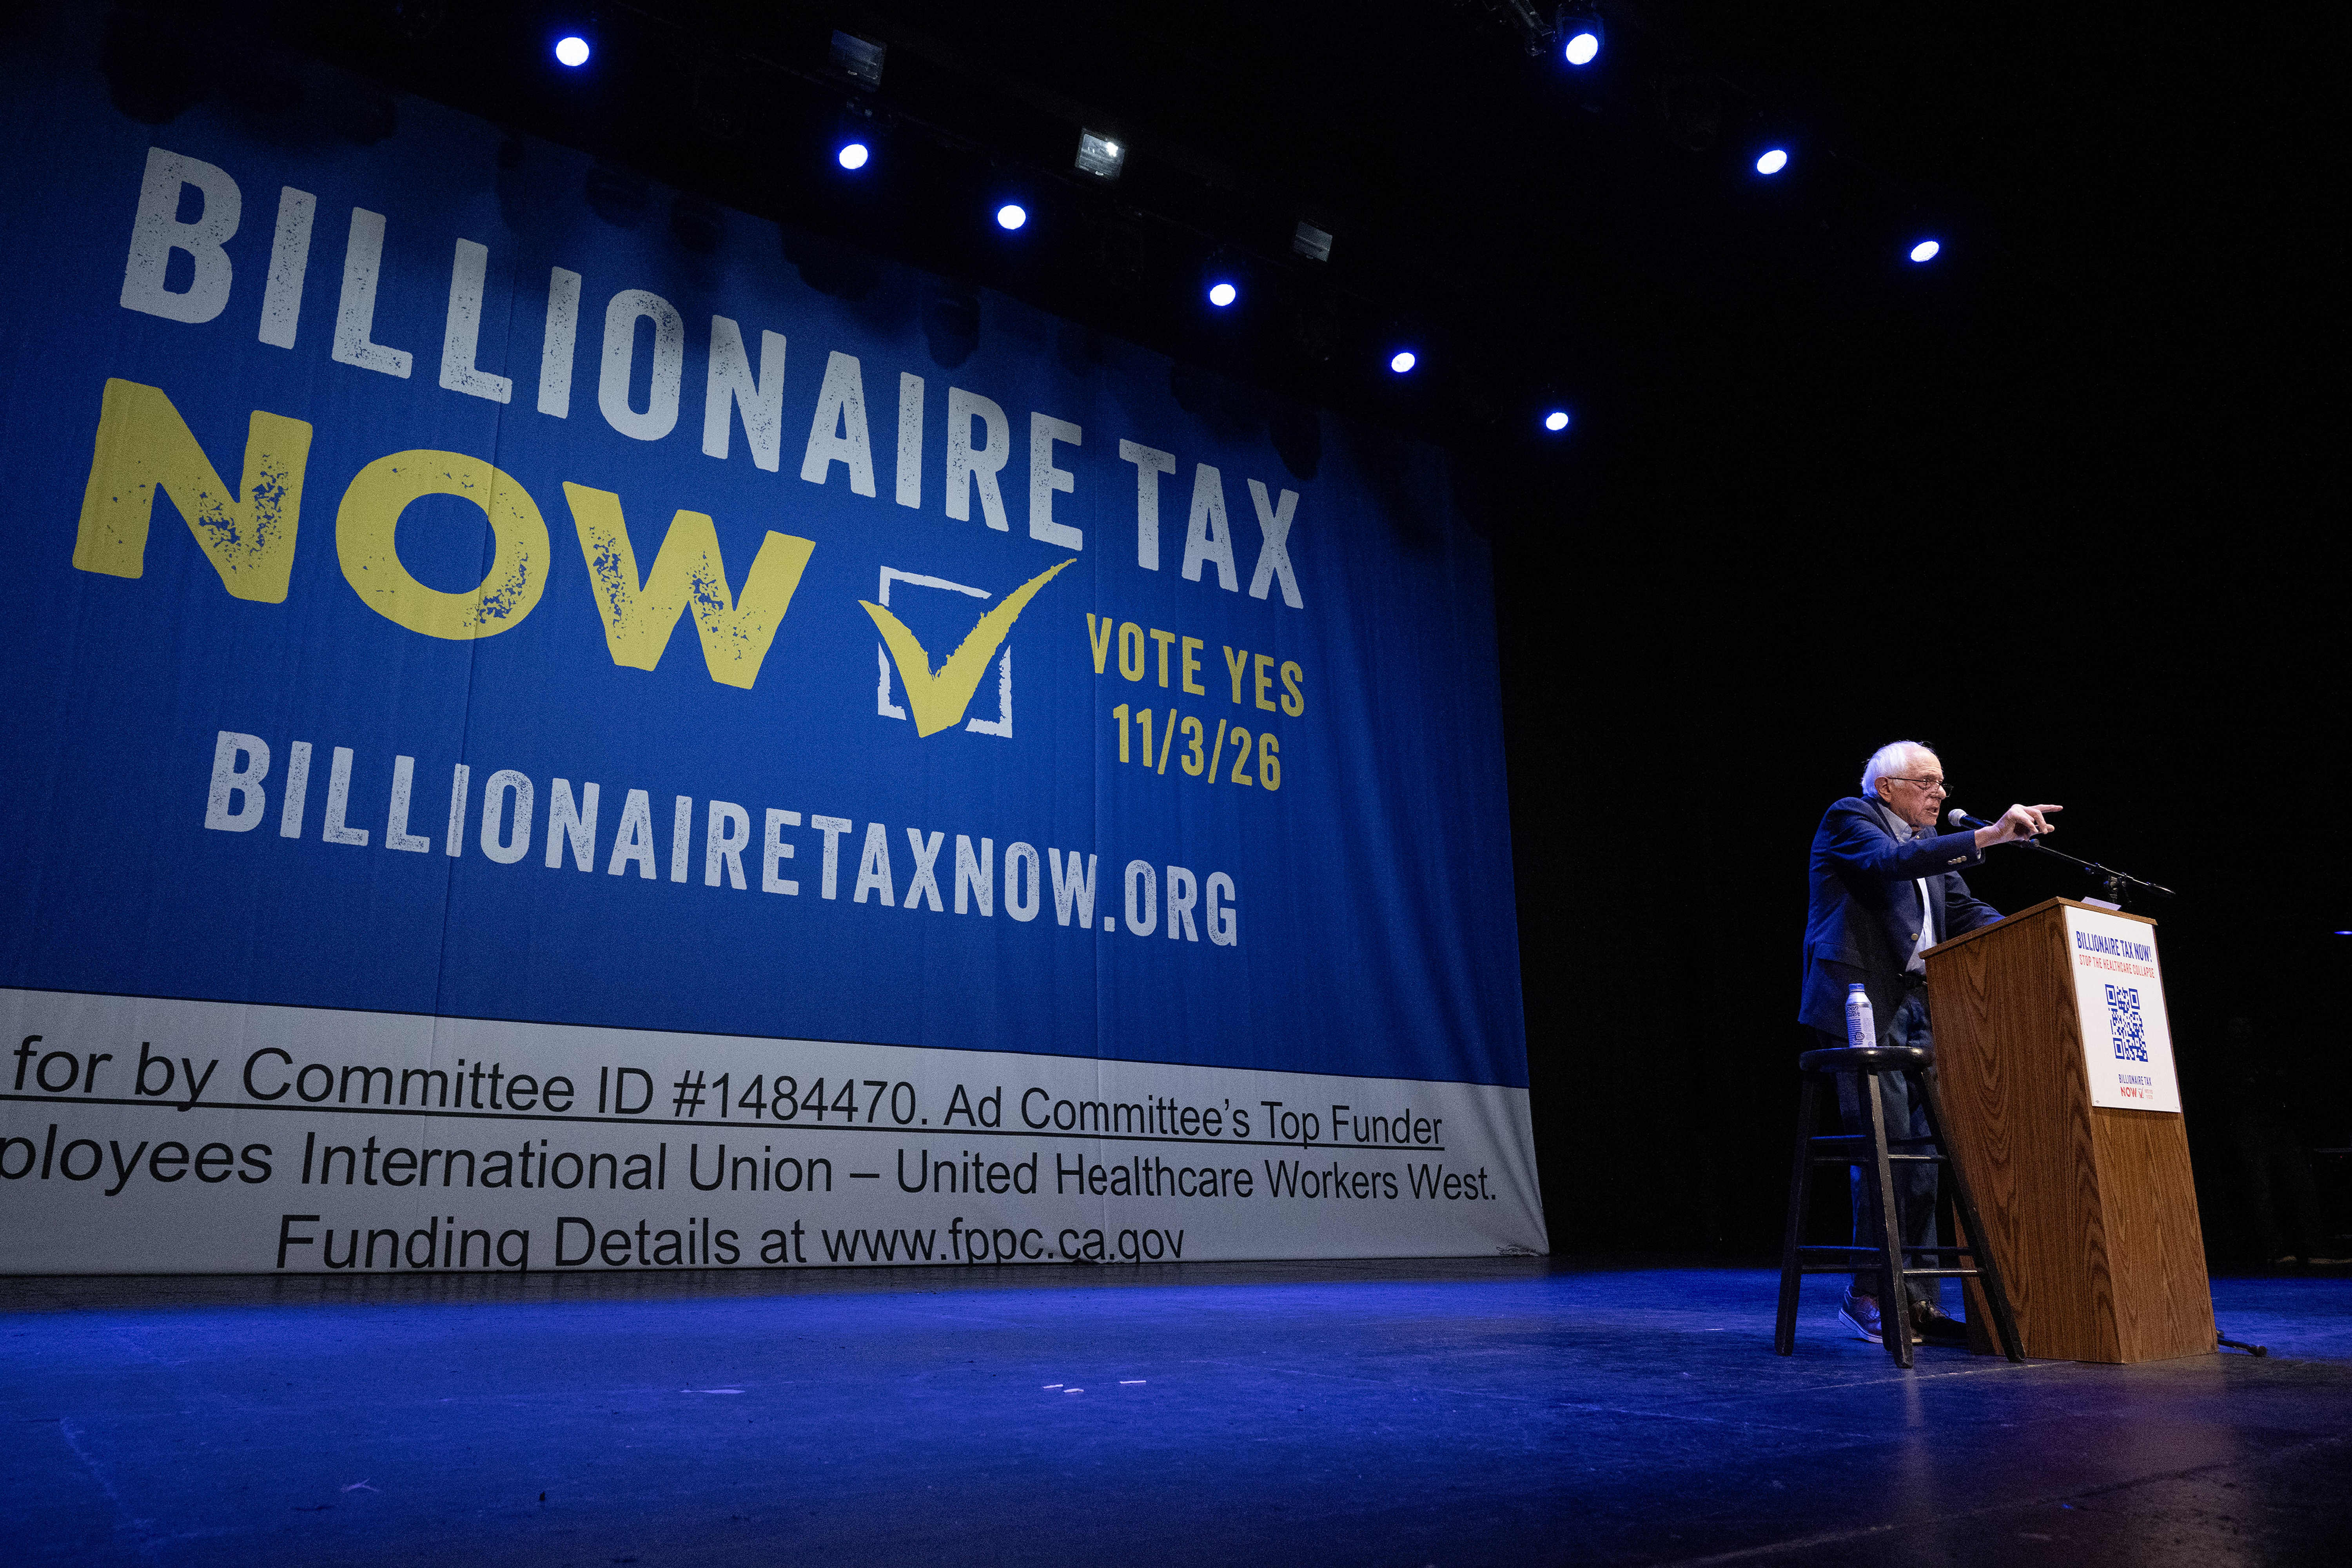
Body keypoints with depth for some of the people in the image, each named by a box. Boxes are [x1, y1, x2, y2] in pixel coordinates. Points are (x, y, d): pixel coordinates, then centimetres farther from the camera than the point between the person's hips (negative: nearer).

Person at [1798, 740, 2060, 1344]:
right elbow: (1894, 861, -22)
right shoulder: (1848, 819, -3)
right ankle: (1870, 1298, 0)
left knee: (1925, 1154, 5)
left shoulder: (1928, 841, 21)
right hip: (1865, 1006, -8)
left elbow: (1964, 911, 16)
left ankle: (1918, 1301, 11)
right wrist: (1989, 835, -26)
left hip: (1919, 1010, 8)